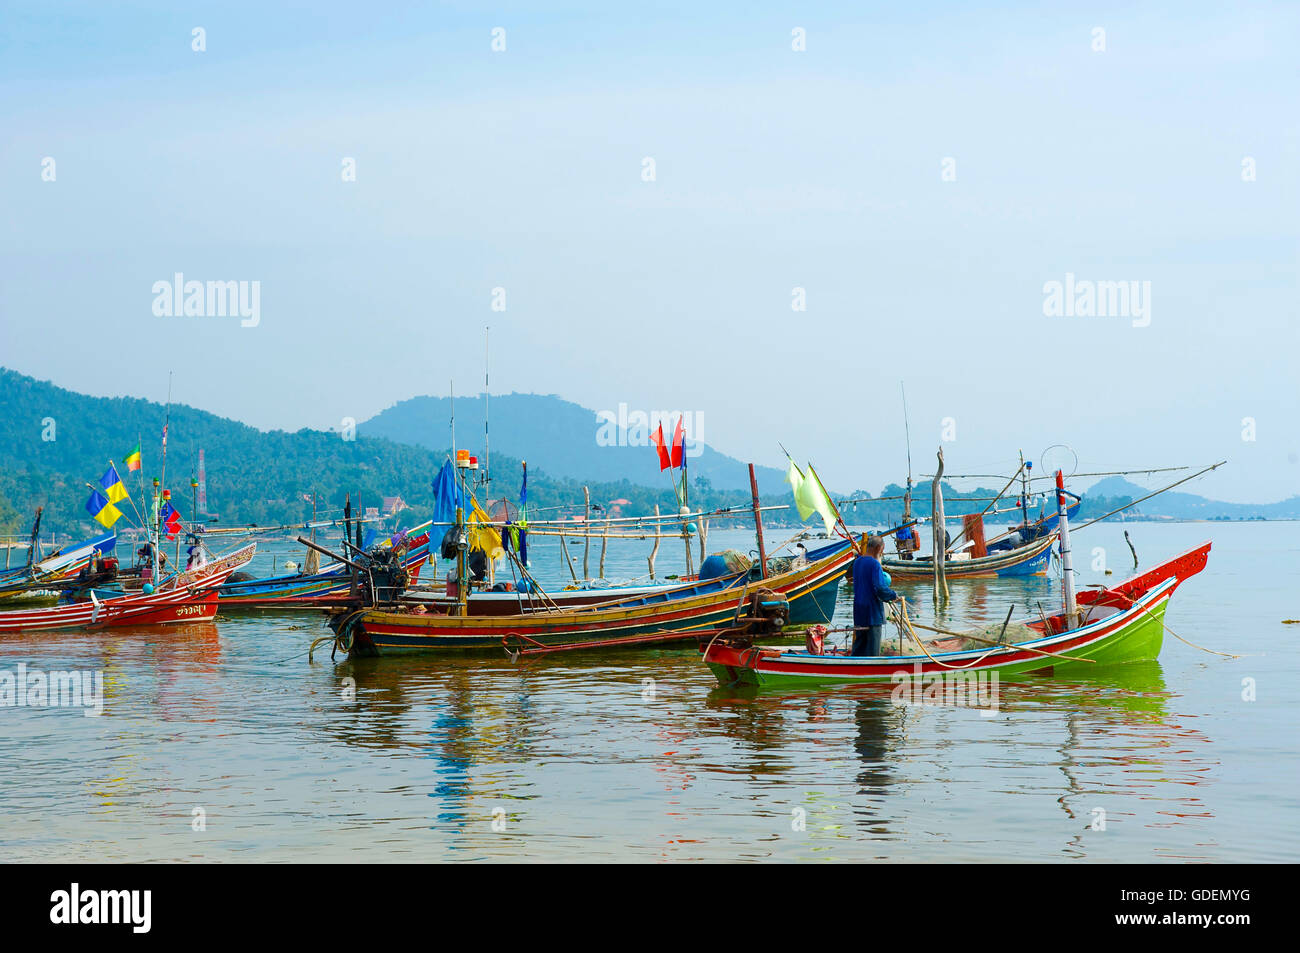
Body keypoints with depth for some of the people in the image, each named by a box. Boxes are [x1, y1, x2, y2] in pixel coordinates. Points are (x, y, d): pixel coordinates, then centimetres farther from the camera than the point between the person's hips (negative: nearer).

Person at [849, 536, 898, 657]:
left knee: (859, 642, 14)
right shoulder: (875, 564, -16)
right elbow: (880, 588, -23)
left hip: (858, 610, 8)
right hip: (873, 611, -8)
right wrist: (893, 595, -8)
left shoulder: (857, 562, 9)